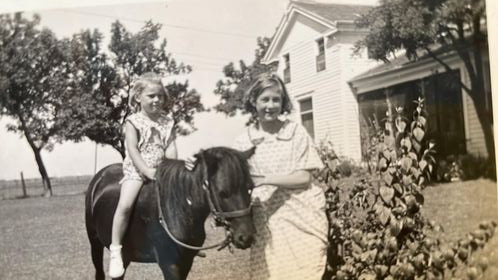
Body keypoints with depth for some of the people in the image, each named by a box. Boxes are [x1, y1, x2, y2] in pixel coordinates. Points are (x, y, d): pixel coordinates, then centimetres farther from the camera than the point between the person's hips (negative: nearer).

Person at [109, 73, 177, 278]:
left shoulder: (167, 121, 7)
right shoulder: (133, 122, -5)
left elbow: (171, 147, 1)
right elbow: (132, 150, -13)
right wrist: (147, 171, -24)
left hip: (162, 169, 5)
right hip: (137, 169, -4)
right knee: (125, 204, -24)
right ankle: (115, 250, -14)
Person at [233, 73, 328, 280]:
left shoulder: (296, 132, -2)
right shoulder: (243, 141, 2)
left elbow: (304, 177, -7)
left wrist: (265, 179, -19)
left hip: (302, 217, -1)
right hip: (265, 221, 2)